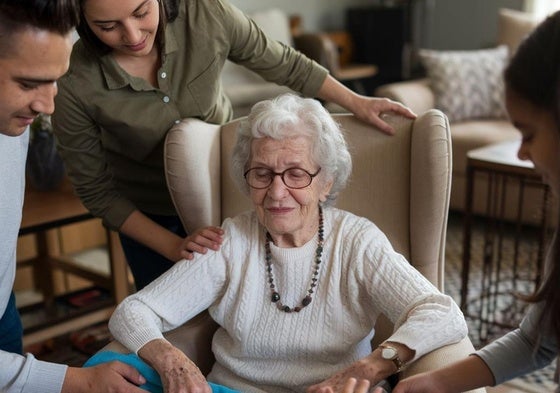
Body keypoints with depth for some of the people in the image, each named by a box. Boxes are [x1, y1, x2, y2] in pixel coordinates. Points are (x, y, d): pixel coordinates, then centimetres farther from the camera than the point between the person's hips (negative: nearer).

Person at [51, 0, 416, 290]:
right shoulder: (75, 88, -31)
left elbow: (281, 62, -10)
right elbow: (97, 192, -18)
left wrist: (356, 102, -6)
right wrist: (173, 247, -24)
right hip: (148, 213, -1)